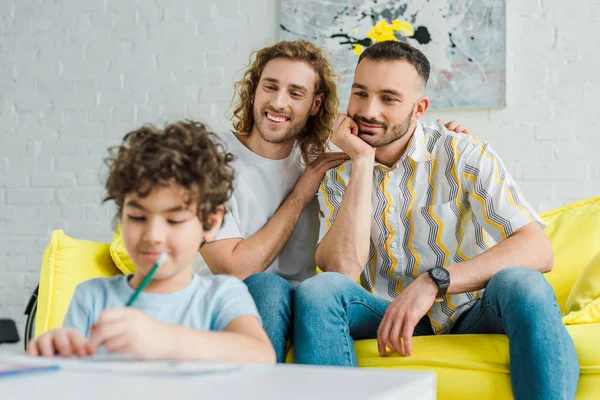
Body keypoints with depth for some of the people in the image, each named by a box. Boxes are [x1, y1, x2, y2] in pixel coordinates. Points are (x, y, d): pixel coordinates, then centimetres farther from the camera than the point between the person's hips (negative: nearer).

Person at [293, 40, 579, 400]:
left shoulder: (463, 154, -7)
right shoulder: (339, 178, 2)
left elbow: (539, 250, -19)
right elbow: (342, 270, -16)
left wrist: (432, 283, -29)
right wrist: (363, 162, -15)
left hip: (474, 314, -1)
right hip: (392, 318, 2)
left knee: (522, 284, -33)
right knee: (318, 290, -26)